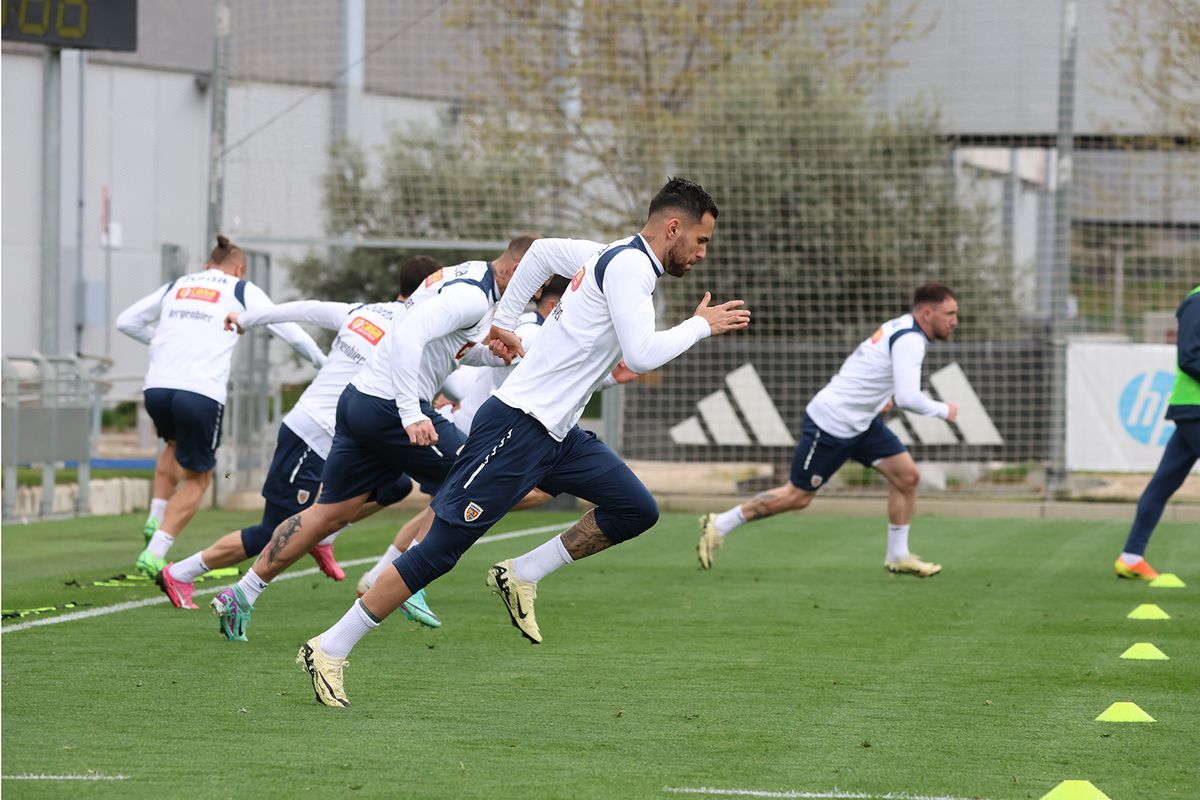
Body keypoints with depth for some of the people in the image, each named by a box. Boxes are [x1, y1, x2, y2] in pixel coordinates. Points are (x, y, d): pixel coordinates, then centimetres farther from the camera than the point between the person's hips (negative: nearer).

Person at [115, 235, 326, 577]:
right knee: (197, 478, 11)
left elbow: (126, 321, 26)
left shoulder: (175, 287, 22)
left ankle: (157, 519, 18)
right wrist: (324, 362, 32)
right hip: (202, 393, -4)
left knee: (176, 444, 35)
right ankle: (155, 552, -3)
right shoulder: (243, 292, 13)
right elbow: (289, 330, 16)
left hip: (157, 386, 4)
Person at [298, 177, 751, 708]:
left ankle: (522, 577, 8)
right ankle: (329, 650, -3)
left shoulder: (613, 257, 13)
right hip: (517, 426, -10)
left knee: (637, 510, 2)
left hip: (558, 434, 10)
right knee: (442, 548, -9)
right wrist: (701, 326, -11)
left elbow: (543, 250, 29)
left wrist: (504, 321, 32)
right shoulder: (628, 266, -15)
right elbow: (641, 355, -25)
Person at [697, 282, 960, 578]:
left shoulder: (901, 329, 8)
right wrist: (943, 410, -16)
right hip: (831, 425, -10)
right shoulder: (909, 340, -22)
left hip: (862, 422, 10)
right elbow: (908, 398, -32)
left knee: (907, 476, 1)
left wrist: (876, 399, 9)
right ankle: (719, 525, 13)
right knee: (797, 496, 0)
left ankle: (898, 556, 11)